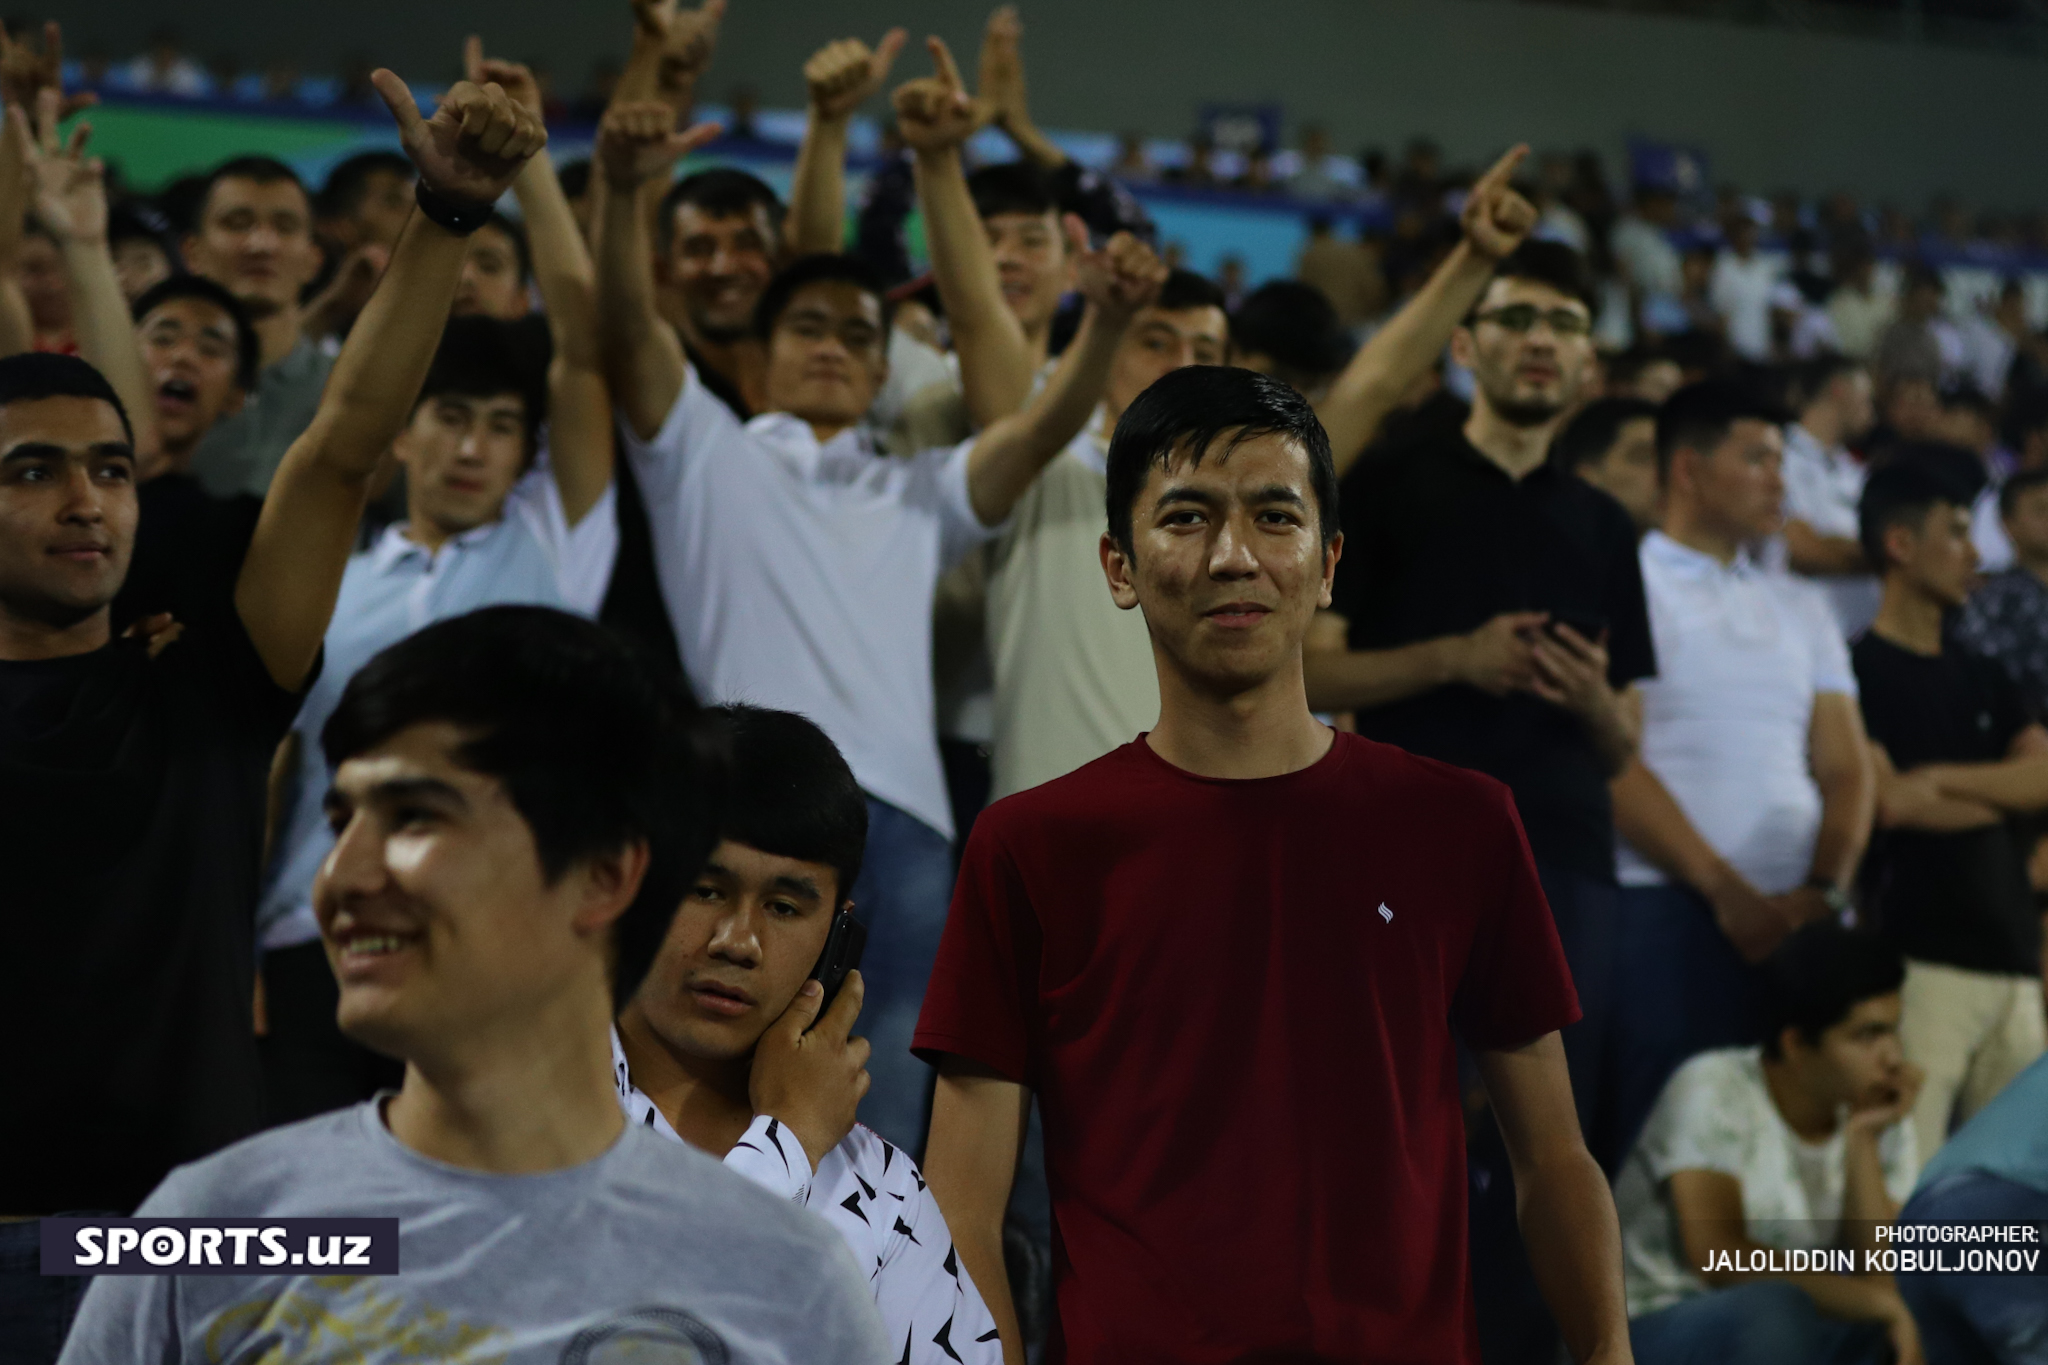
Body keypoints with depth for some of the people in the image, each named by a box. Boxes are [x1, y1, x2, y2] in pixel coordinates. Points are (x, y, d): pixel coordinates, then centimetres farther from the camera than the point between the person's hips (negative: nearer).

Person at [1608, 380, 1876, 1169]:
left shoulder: (1801, 608, 21)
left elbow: (1846, 768, 14)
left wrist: (1824, 889, -4)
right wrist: (1725, 889, -12)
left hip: (1797, 919, 5)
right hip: (1665, 906, -5)